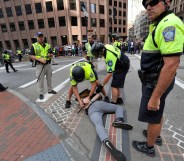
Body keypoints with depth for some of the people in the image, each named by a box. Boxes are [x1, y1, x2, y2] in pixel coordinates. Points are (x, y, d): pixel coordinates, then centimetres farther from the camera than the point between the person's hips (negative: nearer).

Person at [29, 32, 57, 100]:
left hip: (48, 64, 4)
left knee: (49, 78, 14)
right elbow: (31, 56, -6)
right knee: (40, 79, 1)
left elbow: (51, 54, 14)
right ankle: (41, 93, 12)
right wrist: (40, 59, -18)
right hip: (40, 65, -4)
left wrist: (50, 54, -10)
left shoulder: (48, 45, 10)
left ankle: (50, 90, 30)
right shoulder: (34, 46, -2)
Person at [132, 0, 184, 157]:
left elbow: (171, 65, -30)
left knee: (152, 116, 9)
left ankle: (149, 147, 33)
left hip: (157, 83, -10)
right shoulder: (162, 24, 11)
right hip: (155, 80, 10)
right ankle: (156, 136, 48)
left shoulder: (169, 24, -22)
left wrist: (155, 96, -27)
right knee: (157, 113, 25)